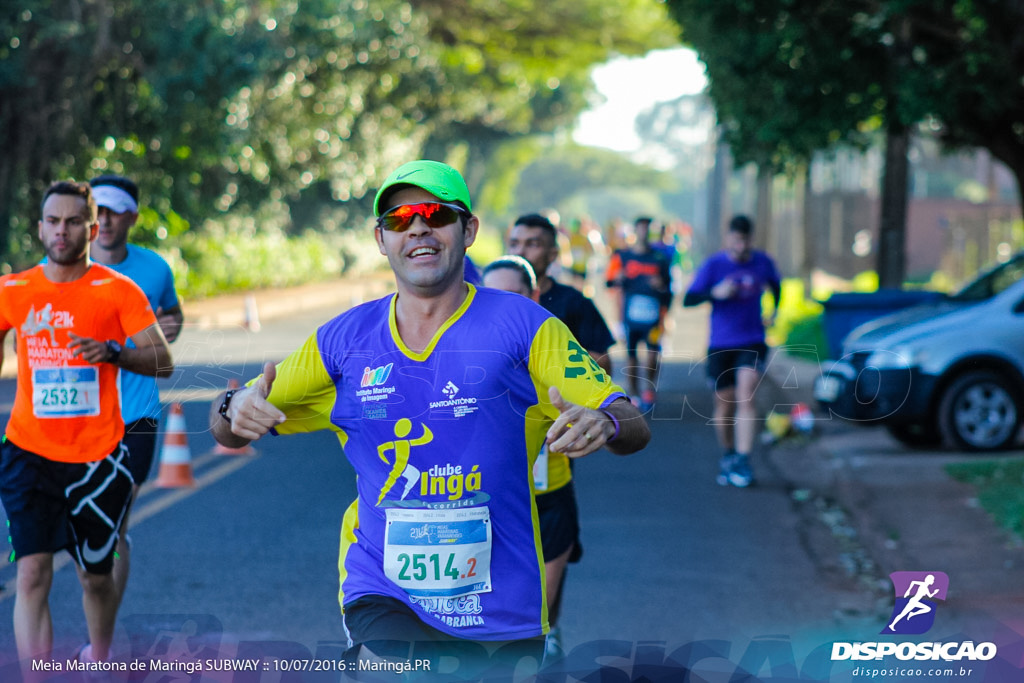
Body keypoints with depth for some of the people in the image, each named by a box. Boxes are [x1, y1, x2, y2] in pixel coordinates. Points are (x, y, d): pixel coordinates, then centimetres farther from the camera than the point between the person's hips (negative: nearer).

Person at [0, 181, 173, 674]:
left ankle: (98, 659, 39)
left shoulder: (118, 291, -3)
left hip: (98, 457, 0)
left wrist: (112, 351, -24)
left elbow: (163, 362, -8)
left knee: (96, 577, 13)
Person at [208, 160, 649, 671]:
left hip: (502, 607, 0)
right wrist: (237, 409, -12)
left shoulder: (525, 327, -1)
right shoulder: (344, 340, 5)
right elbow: (229, 430, 12)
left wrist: (601, 423, -27)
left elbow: (635, 428, -4)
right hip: (385, 596, 0)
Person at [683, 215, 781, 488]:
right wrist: (715, 293, -24)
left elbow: (776, 286, 24)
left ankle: (743, 460, -19)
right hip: (721, 345, 0)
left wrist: (774, 311, 11)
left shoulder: (763, 262, 2)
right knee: (725, 404, 5)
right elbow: (688, 299, -9)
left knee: (746, 396, -18)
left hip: (753, 342, 0)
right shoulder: (713, 265, -6)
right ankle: (727, 456, 28)